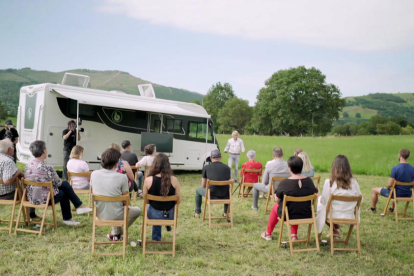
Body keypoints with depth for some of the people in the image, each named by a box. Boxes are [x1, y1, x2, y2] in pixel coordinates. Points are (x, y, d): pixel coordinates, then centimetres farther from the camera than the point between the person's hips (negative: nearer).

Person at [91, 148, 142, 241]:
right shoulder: (122, 177, -21)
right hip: (115, 216, -5)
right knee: (137, 210, 24)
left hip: (99, 214, 5)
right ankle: (117, 234, 19)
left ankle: (116, 233, 37)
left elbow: (94, 193, 6)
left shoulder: (94, 174, -9)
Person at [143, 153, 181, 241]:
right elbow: (179, 201, -7)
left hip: (154, 215, 1)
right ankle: (168, 224, 48)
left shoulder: (148, 180, -16)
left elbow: (146, 201, -5)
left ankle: (156, 238, 50)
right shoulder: (174, 180, -16)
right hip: (170, 215, 0)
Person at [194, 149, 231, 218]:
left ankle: (197, 213, 38)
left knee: (198, 190, 30)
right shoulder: (227, 168, 5)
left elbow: (203, 186, 9)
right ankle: (226, 212, 43)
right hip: (225, 197, 2)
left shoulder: (206, 168, 1)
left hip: (212, 195, -2)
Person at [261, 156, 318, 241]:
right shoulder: (309, 181, -10)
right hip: (306, 216, 3)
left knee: (275, 207, 28)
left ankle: (268, 234, 45)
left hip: (288, 216, -3)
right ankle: (294, 235, 34)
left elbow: (277, 200, -11)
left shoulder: (284, 183, -21)